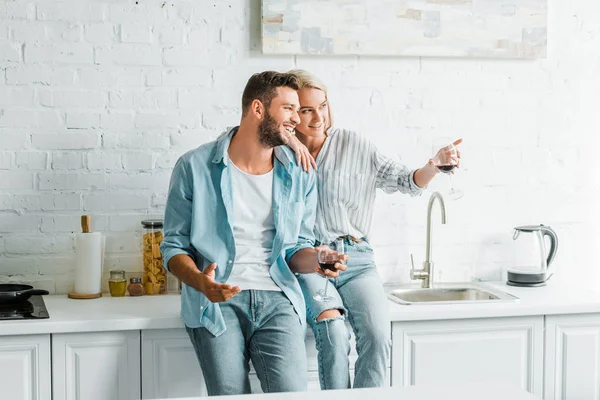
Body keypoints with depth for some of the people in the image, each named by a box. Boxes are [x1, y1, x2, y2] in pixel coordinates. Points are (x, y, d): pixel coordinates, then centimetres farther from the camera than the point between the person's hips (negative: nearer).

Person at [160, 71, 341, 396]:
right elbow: (174, 245, 3)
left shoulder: (300, 176, 10)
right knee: (230, 394, -15)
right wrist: (200, 281, -16)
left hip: (276, 299, 2)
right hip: (217, 300, -2)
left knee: (291, 393, -16)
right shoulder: (194, 168, 1)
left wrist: (318, 260, -6)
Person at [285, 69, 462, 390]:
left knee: (377, 336, -22)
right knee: (334, 335, -26)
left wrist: (435, 165, -12)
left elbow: (405, 182, 7)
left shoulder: (352, 145, 7)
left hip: (354, 257, 2)